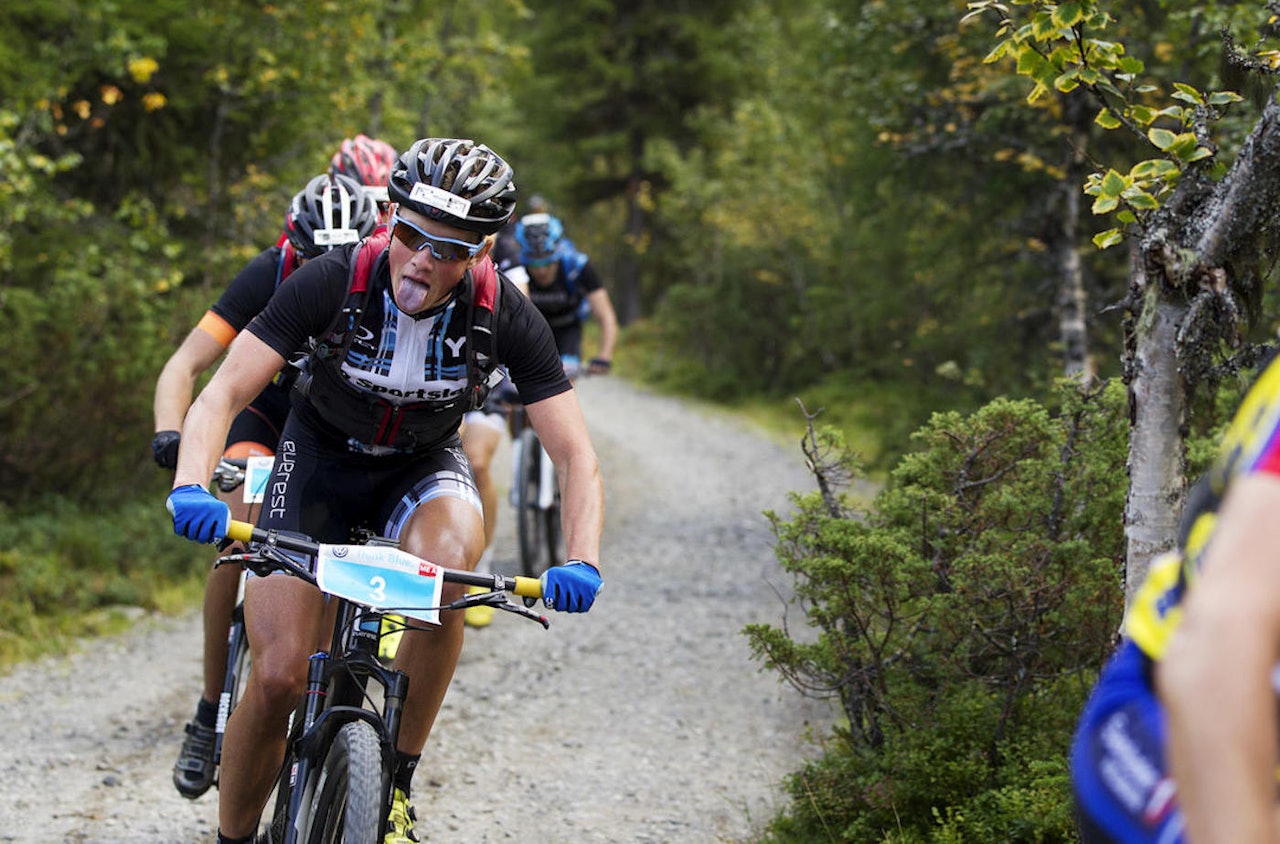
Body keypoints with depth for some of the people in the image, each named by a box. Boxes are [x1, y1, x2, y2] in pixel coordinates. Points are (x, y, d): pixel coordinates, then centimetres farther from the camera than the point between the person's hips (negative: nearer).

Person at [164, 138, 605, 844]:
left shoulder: (504, 314, -24)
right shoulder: (331, 282, -28)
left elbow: (576, 457, -22)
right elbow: (221, 395, -29)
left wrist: (581, 563, -40)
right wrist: (190, 488, -49)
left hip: (422, 467, 1)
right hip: (320, 460, -1)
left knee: (448, 558, -35)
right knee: (278, 679, -14)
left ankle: (394, 783, -19)